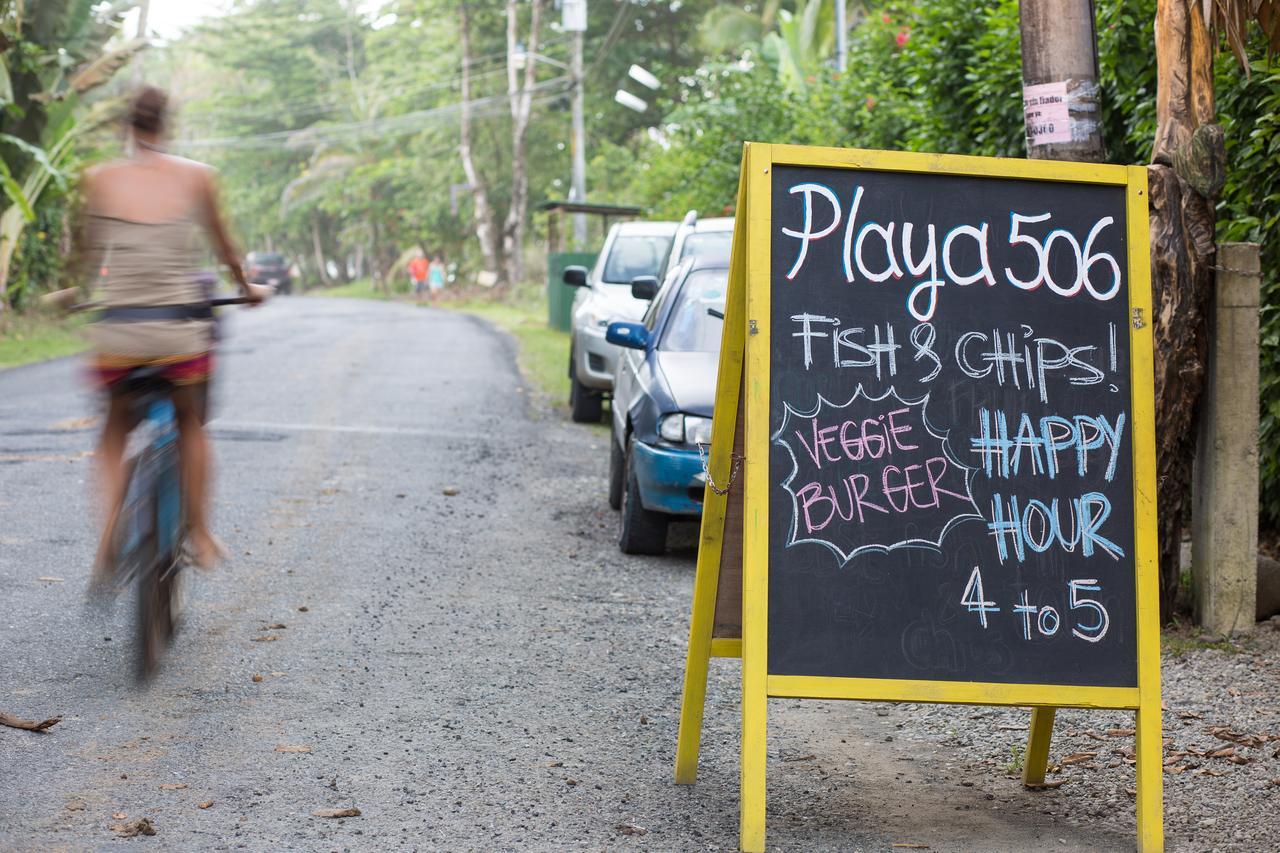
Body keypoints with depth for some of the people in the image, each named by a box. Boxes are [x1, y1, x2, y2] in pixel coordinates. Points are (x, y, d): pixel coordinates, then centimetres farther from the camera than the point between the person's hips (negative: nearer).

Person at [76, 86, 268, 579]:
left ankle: (109, 539, 2)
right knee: (190, 424, 25)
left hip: (117, 330, 0)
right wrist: (247, 288, 33)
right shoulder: (196, 176, 3)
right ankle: (199, 535, 24)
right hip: (181, 327, 0)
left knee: (114, 431, 20)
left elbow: (85, 250, 14)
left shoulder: (99, 179, 2)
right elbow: (223, 245, 15)